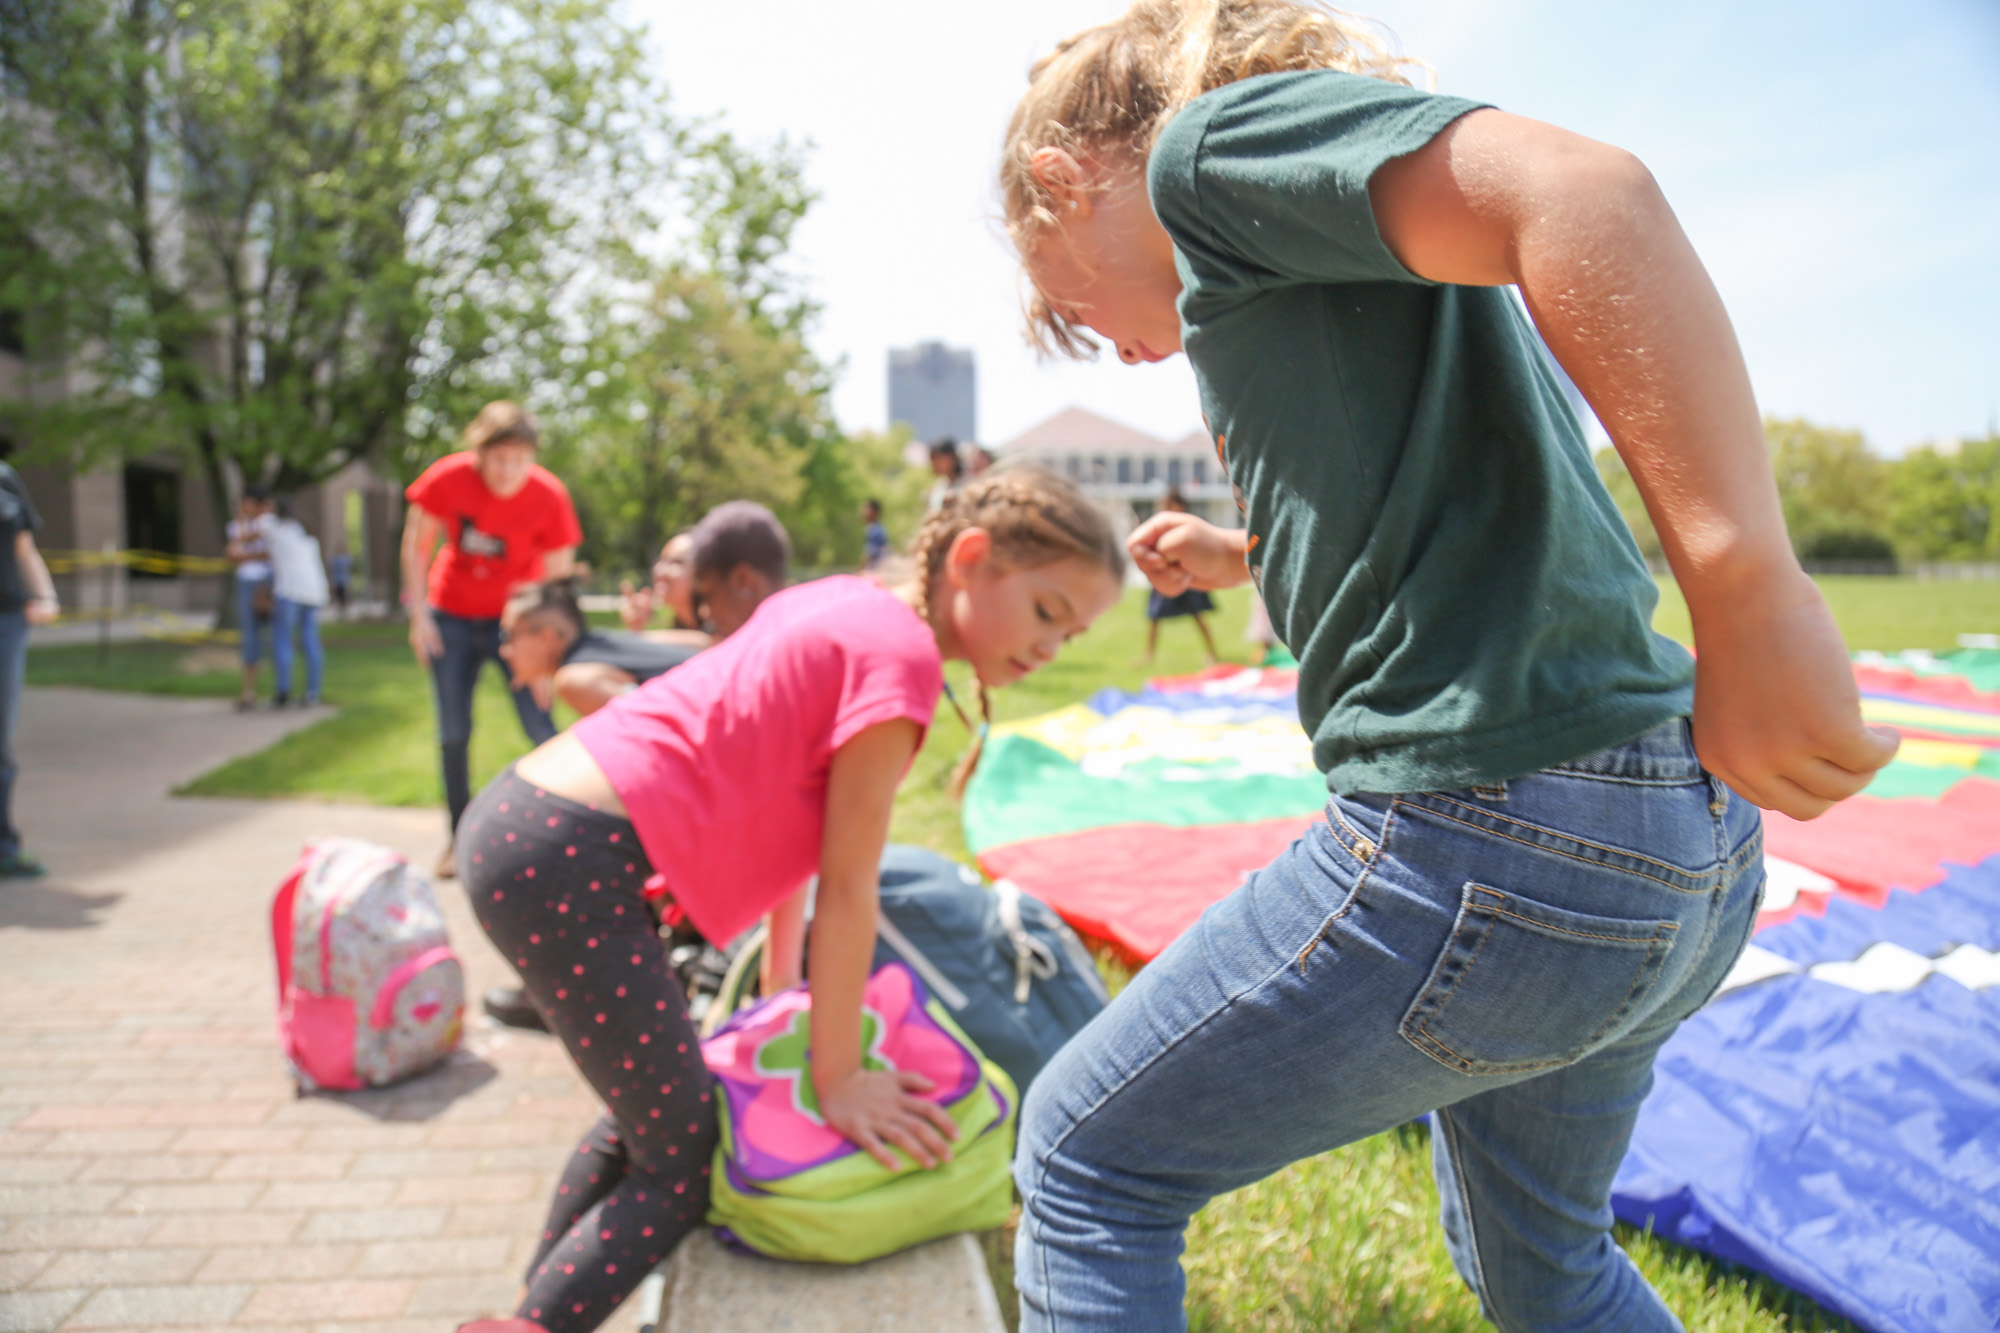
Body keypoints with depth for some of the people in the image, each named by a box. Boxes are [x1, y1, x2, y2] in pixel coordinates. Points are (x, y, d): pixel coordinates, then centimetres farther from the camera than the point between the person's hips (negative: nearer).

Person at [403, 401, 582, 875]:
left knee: (540, 727, -13)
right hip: (451, 616, 2)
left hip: (513, 617, -1)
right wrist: (419, 614, -8)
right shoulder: (447, 479, -18)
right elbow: (416, 546, -4)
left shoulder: (549, 497, -21)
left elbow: (558, 577, -16)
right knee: (454, 733, 3)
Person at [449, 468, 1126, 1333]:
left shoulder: (844, 605, 15)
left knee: (648, 1116, 23)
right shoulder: (898, 656, -13)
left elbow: (783, 818, 19)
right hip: (572, 861, -10)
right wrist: (836, 1078, -3)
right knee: (681, 1166, 3)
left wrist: (781, 990, 24)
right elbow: (845, 887, -11)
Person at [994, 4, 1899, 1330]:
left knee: (1084, 1162, 11)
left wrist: (1748, 581, -28)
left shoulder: (1216, 135, -3)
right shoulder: (1346, 273, 23)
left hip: (1489, 844, -10)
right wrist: (1246, 556, 40)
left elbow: (1585, 192, -21)